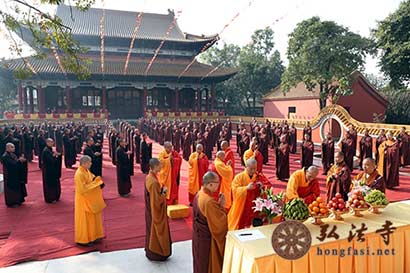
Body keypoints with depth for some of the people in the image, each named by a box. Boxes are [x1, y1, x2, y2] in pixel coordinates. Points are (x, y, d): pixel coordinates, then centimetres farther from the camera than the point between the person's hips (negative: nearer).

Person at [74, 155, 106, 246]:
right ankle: (83, 240, 16)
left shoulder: (87, 171, 4)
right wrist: (94, 182, -21)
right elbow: (83, 189, -25)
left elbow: (92, 179, 14)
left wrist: (98, 181, -7)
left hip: (90, 200, 9)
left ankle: (92, 237, 29)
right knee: (85, 220, 3)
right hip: (83, 201, -9)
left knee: (92, 218, 16)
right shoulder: (79, 174, -23)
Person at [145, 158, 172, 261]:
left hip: (151, 209, 9)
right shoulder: (154, 182, -30)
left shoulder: (149, 177, -1)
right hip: (156, 211, -9)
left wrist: (161, 190, 2)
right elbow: (157, 200, -27)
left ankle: (150, 250, 39)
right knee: (156, 231, 8)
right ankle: (156, 253, 24)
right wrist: (164, 192, -14)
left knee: (152, 230, 23)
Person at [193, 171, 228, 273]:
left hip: (198, 233, 8)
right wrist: (222, 205, -16)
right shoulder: (209, 201, -32)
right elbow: (220, 221, -25)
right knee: (208, 262, 12)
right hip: (207, 236, -8)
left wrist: (218, 204, -2)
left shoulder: (199, 194, -3)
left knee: (201, 261, 25)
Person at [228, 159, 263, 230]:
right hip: (240, 208, -2)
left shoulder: (258, 177, 4)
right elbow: (235, 190, -17)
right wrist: (246, 188, -29)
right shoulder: (239, 177, -7)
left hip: (253, 209, 3)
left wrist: (261, 187, -16)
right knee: (239, 226, 5)